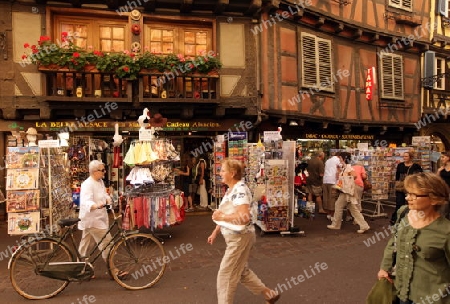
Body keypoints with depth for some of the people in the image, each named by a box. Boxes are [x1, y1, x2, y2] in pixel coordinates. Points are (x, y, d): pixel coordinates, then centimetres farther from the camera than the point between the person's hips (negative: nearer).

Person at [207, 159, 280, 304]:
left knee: (226, 275, 2)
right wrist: (215, 232, 15)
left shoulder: (240, 190, -22)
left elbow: (244, 218, -33)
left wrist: (221, 217, -24)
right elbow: (227, 214, 16)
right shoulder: (231, 190, 8)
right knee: (241, 271, 22)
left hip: (241, 237, -10)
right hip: (235, 237, 10)